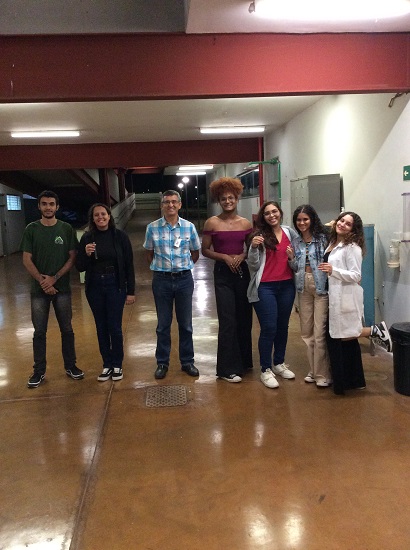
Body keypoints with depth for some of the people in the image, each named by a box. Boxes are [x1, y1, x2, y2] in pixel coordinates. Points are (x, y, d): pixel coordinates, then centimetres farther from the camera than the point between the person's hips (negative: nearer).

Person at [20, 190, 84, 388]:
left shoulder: (66, 229, 1)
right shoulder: (31, 229, 2)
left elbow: (72, 258, -1)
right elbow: (27, 260, -1)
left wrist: (54, 278, -11)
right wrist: (42, 280, -12)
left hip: (62, 288, 0)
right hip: (39, 289, 0)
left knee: (67, 329, 8)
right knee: (39, 331, 6)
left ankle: (70, 366, 21)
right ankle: (39, 371, 16)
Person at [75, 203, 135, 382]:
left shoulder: (120, 236, -4)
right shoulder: (87, 238, 1)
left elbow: (129, 265, -2)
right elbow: (80, 267, 3)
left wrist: (131, 291, -4)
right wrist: (86, 254, -17)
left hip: (115, 286, -2)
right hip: (94, 287, 2)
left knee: (115, 327, 1)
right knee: (101, 327, 10)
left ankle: (117, 365, 18)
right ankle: (107, 364, 23)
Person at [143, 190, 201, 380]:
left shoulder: (189, 227, -1)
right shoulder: (152, 227, -2)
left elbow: (195, 253, 11)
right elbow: (149, 253, 9)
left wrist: (183, 267, 6)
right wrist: (159, 268, 3)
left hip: (184, 279, 1)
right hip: (161, 280, 0)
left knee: (185, 323, 9)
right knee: (163, 324, 9)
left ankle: (187, 362, 23)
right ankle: (162, 363, 21)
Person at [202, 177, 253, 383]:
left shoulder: (246, 223, 5)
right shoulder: (212, 223, -3)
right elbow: (205, 250, 0)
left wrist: (242, 256, -7)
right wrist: (225, 257, -14)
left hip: (242, 272, 3)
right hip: (222, 274, -3)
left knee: (244, 318, 10)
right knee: (228, 321, -4)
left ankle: (244, 361, 29)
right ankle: (228, 368, 6)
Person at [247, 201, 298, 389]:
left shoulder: (290, 232, 7)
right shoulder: (259, 235, -3)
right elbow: (253, 265, -5)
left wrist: (293, 257, -5)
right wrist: (253, 247, -21)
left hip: (287, 286, 4)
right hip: (265, 287, -4)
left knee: (282, 326, 13)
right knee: (269, 328, -4)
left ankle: (279, 363, 29)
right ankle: (266, 370, 7)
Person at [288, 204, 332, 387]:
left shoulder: (323, 238, -5)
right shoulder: (295, 242, 11)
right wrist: (291, 258, -3)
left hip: (321, 286, -5)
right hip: (303, 286, 6)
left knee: (320, 332, -5)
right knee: (306, 331, 11)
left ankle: (323, 374, 7)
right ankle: (313, 370, 26)